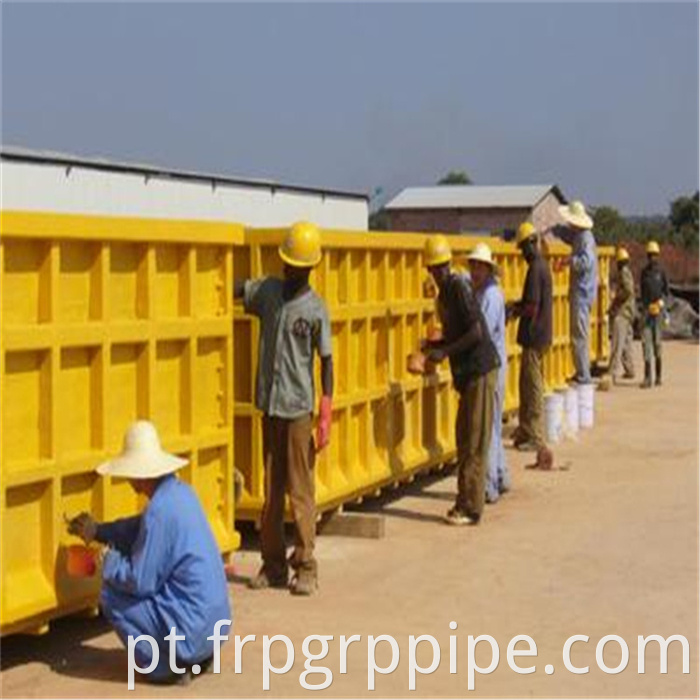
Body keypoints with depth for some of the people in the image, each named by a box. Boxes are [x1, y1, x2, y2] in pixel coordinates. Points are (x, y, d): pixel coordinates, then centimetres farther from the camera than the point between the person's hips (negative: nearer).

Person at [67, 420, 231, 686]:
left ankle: (167, 665, 1)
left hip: (193, 624, -9)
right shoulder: (180, 491, 5)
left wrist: (108, 562, 0)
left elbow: (140, 582, -17)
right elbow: (142, 530, 22)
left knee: (111, 597, 0)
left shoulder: (159, 510, -22)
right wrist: (99, 530, 18)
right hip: (216, 616, 9)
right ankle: (198, 654, 17)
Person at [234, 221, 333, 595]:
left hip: (298, 409, -5)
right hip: (269, 405, 5)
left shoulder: (316, 309, -5)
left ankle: (305, 566, 4)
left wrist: (326, 415, -9)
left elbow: (326, 361, -4)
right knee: (270, 490, 10)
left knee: (300, 490, -2)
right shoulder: (266, 290, 7)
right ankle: (273, 564, 17)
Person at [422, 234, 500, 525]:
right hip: (467, 373, 9)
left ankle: (471, 508, -1)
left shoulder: (459, 288, -14)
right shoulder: (444, 293, 14)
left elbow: (476, 333, -20)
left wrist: (445, 352, -17)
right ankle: (465, 502, 20)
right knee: (463, 439, 12)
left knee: (475, 444, -5)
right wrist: (434, 345, 6)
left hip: (480, 370, -9)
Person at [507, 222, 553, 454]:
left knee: (533, 387, -4)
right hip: (541, 334, 10)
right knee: (527, 385, 16)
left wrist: (514, 312, -7)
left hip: (533, 335, -10)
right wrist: (517, 305, 16)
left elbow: (532, 307, -22)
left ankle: (536, 438, 0)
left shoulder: (535, 269, -18)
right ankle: (525, 432, 23)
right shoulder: (543, 265, 13)